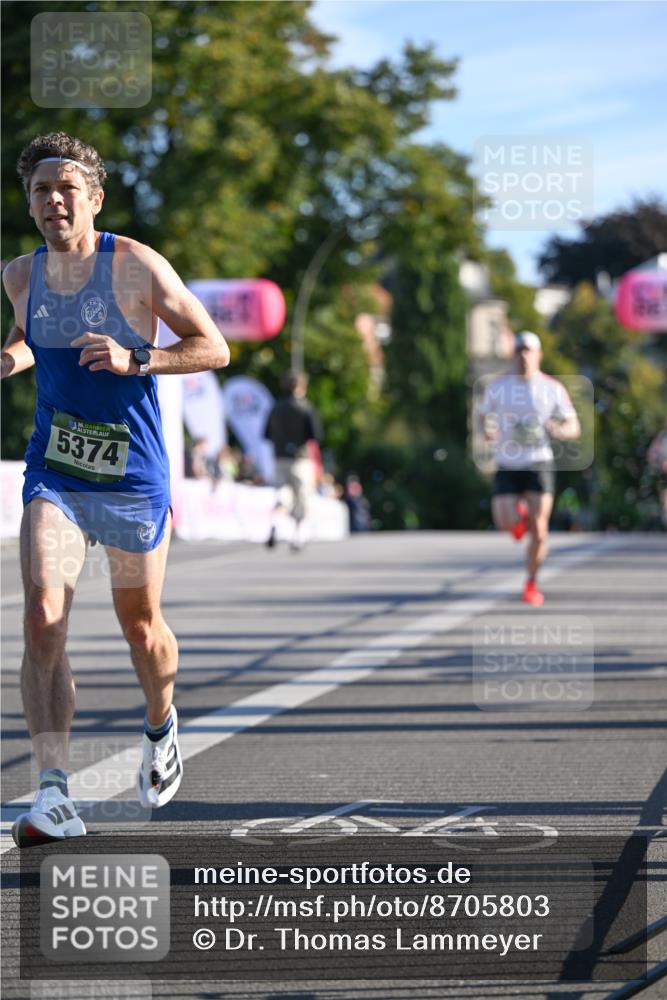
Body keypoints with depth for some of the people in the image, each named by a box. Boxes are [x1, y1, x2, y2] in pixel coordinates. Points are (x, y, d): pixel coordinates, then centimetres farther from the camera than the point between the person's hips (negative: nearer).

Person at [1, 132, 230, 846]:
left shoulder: (136, 266, -11)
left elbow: (213, 348, -7)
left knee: (140, 627, 13)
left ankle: (160, 728, 47)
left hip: (132, 478, -2)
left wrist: (133, 359, -21)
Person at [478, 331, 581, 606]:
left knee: (538, 529, -11)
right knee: (505, 523, -15)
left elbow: (574, 428, 4)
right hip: (507, 466, 1)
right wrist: (487, 431, -8)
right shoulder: (498, 386, 1)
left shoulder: (553, 388, -2)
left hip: (539, 464, -1)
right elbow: (484, 416, 15)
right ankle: (519, 514, 25)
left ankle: (532, 584, 13)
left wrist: (557, 430, -20)